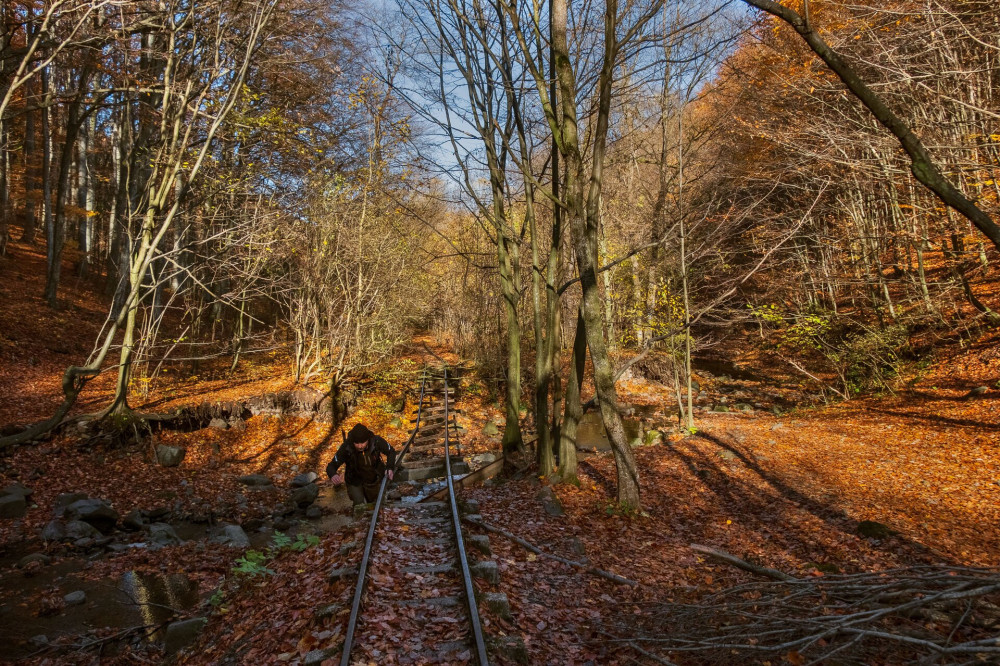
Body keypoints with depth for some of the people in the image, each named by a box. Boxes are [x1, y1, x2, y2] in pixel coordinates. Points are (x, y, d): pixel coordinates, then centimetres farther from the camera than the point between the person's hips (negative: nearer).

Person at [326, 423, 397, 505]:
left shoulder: (376, 441, -31)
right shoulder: (346, 448, -34)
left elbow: (391, 452, -12)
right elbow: (331, 466, -30)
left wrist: (389, 468, -29)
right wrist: (333, 475, -54)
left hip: (373, 479, 2)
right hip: (355, 481, -2)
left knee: (371, 501, 21)